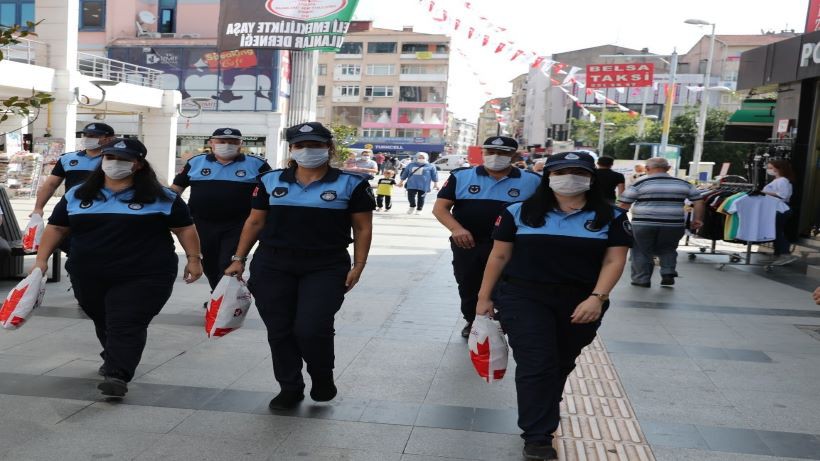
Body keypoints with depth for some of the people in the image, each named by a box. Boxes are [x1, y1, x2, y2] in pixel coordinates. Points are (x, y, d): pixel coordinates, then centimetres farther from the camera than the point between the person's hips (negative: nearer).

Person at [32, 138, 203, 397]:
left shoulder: (161, 198, -2)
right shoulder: (76, 196, 7)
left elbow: (185, 228, 2)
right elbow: (56, 228, 12)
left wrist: (193, 259, -2)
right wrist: (41, 260, 6)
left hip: (144, 277, -4)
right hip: (89, 277, 5)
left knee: (127, 325, -14)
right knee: (104, 323, 17)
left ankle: (118, 376, -19)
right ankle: (114, 359, 39)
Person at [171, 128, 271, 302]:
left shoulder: (256, 164, 0)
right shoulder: (195, 163, 7)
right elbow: (177, 187, 11)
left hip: (238, 226, -3)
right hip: (202, 225, 4)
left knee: (229, 266, -8)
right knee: (209, 265, 14)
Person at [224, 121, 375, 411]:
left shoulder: (351, 184, -1)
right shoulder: (271, 181, 6)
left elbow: (363, 228, 1)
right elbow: (255, 222, 11)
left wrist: (358, 266, -6)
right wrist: (239, 259, 10)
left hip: (325, 269, -3)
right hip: (272, 267, 3)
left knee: (311, 329, -12)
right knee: (279, 331, 5)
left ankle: (323, 378, 18)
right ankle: (290, 389, 24)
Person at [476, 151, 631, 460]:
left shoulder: (610, 217, 2)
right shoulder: (520, 213, -1)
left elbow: (614, 261, -2)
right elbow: (499, 256, 3)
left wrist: (596, 298, -16)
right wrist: (484, 297, 4)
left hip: (580, 305, 2)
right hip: (525, 299, -2)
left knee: (560, 366, 15)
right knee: (536, 366, -8)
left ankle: (540, 419, 37)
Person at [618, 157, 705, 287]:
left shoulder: (640, 183, -2)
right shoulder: (683, 183, 9)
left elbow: (624, 204, -1)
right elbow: (698, 201, 11)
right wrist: (697, 219, 18)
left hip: (643, 224, -3)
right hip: (674, 225, 3)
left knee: (641, 251, 9)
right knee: (667, 249, 20)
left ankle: (642, 279, 11)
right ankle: (668, 274, 6)